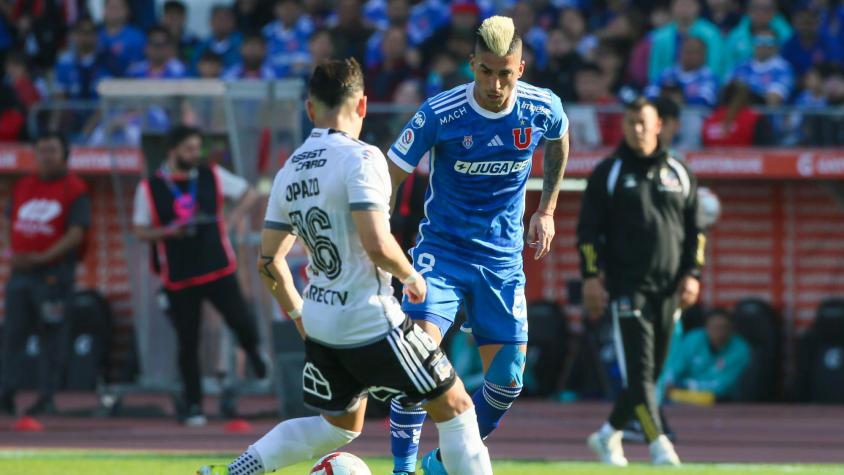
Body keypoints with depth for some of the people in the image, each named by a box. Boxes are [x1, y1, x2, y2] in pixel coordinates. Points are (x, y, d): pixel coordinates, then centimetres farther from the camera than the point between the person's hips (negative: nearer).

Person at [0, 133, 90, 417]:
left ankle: (47, 398, 2)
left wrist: (42, 258, -20)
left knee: (52, 334, -3)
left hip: (54, 272, -6)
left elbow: (76, 233, -11)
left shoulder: (75, 189, -4)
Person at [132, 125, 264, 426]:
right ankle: (192, 406, 14)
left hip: (218, 269, 1)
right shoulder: (150, 188, -2)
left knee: (242, 323, -11)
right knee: (188, 342, 1)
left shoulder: (212, 176, 2)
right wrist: (168, 232, -16)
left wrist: (230, 223, -2)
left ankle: (253, 351, 26)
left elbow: (250, 195, 13)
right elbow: (141, 231, 3)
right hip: (179, 277, -1)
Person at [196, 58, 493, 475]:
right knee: (453, 406, 4)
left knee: (339, 425, 24)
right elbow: (377, 245, -24)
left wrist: (298, 315, 26)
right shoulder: (360, 158, -16)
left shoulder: (289, 171, 7)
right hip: (370, 321, -8)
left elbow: (269, 261, 12)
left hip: (320, 323, 8)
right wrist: (412, 277, -5)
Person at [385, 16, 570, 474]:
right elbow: (389, 178, -12)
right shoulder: (439, 114, -18)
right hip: (442, 250, -3)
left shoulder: (543, 109, -10)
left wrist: (546, 210, 15)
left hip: (502, 259, 3)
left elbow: (558, 143, 16)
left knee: (508, 378, -1)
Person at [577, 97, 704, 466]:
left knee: (651, 370, 8)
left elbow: (694, 229, 15)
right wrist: (591, 276, -8)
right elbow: (588, 228, 0)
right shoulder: (608, 173, 1)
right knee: (638, 369, -14)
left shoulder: (679, 173, 12)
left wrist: (692, 274, 5)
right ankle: (658, 445, -19)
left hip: (668, 290, 4)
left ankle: (608, 435, 24)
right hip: (628, 287, -4)